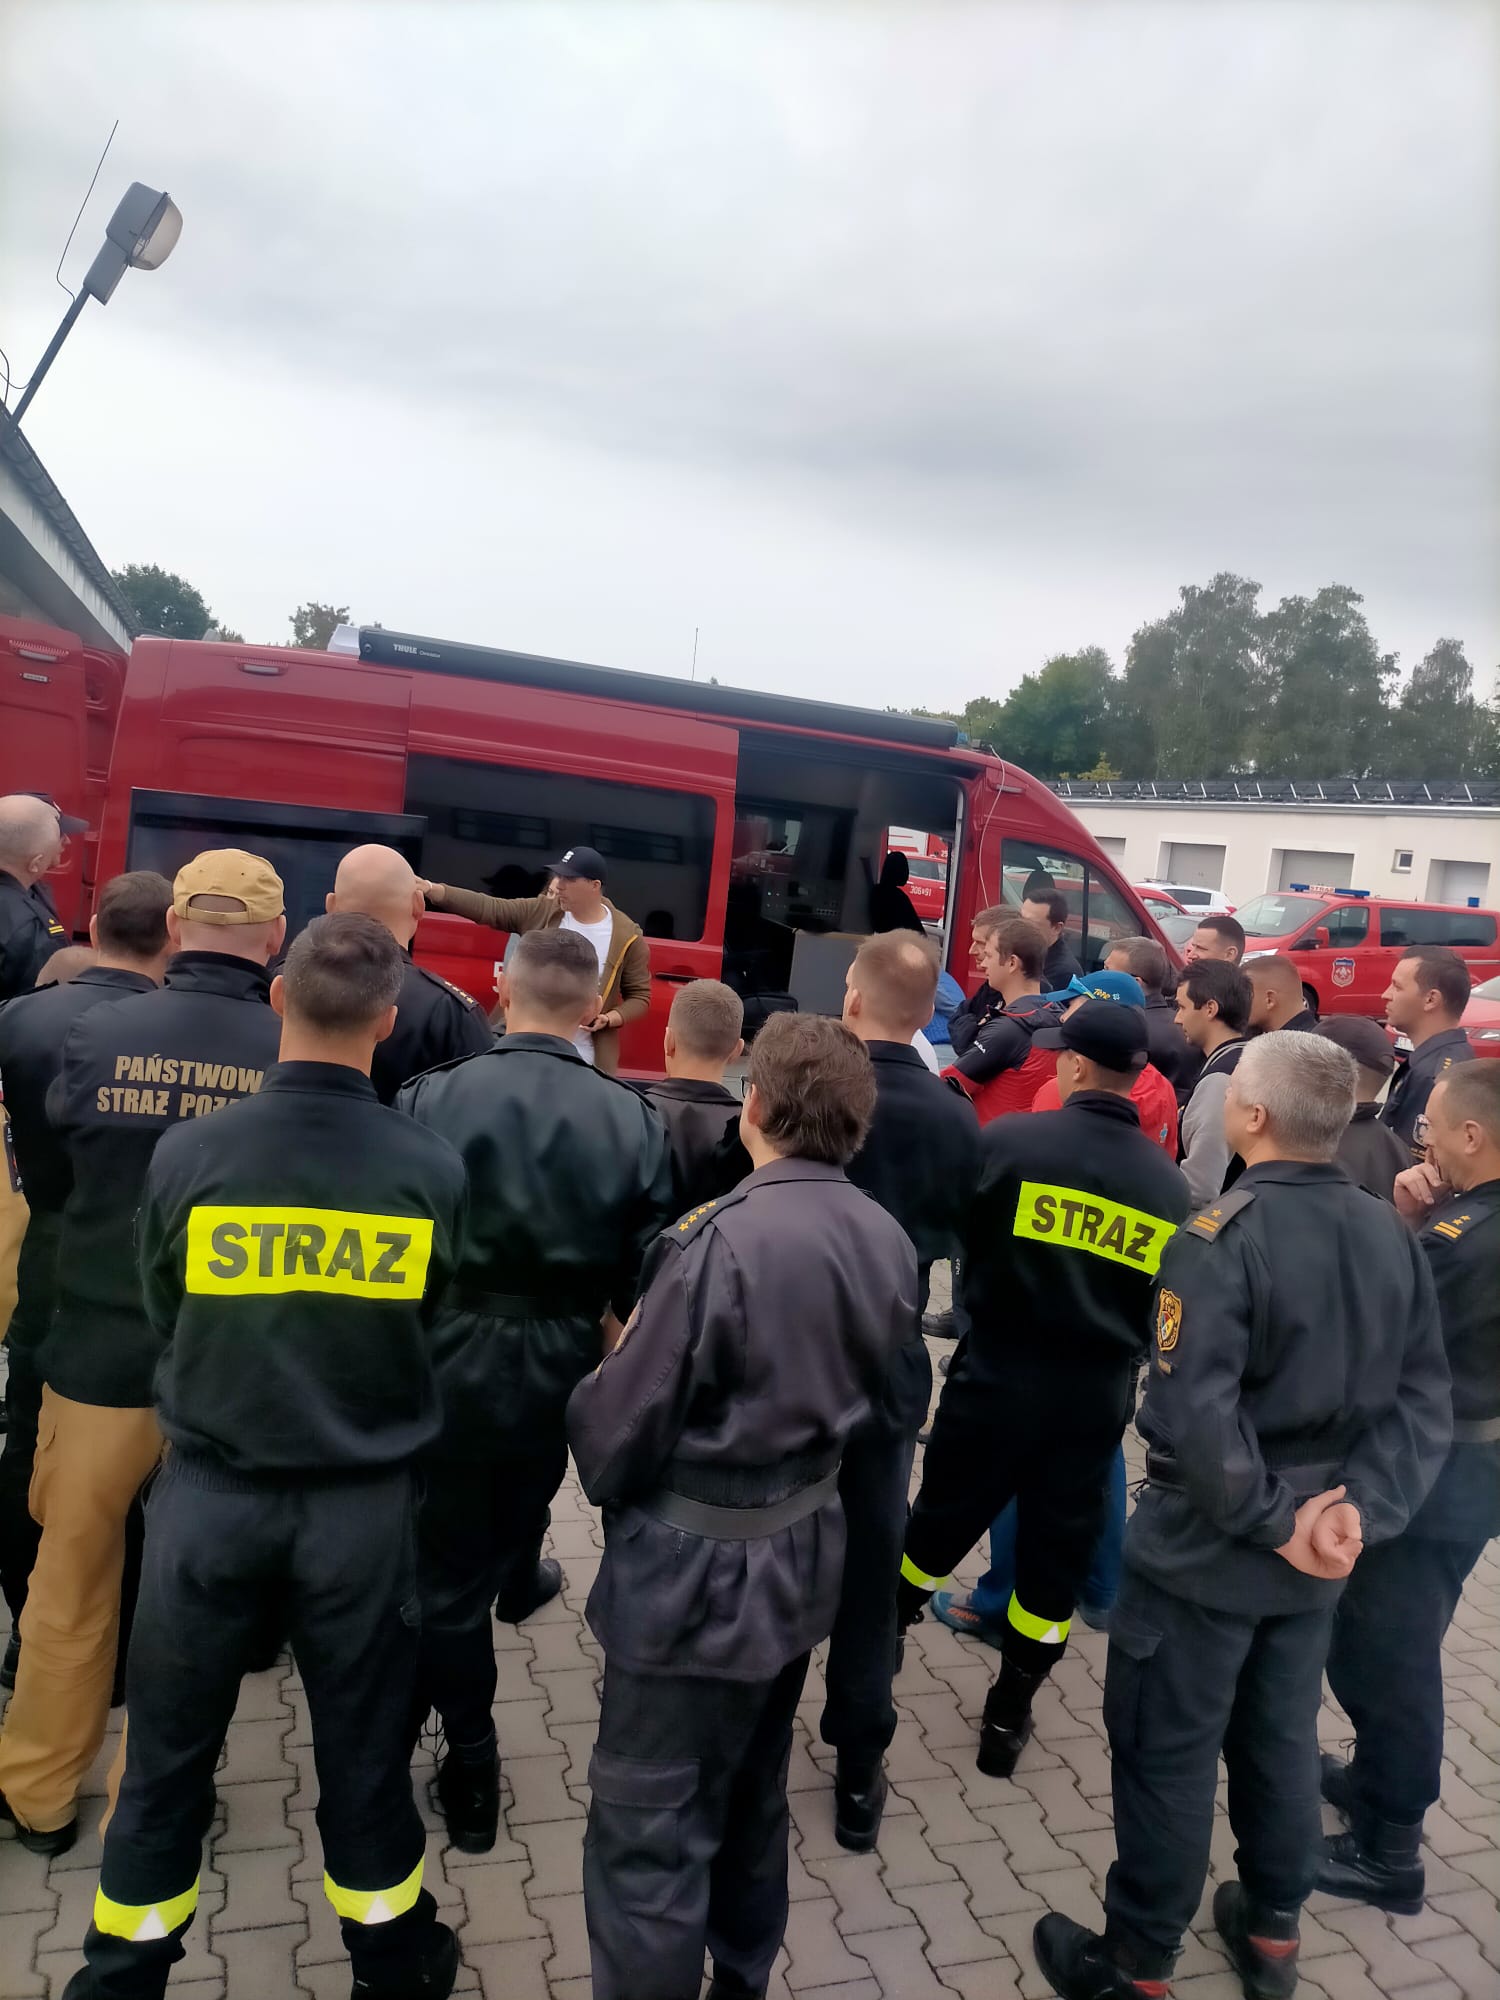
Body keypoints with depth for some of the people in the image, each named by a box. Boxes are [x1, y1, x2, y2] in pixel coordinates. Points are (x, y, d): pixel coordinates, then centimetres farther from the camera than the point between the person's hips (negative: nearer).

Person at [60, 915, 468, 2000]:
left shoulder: (187, 1154, -15)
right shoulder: (434, 1168, -15)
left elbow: (161, 1321, 0)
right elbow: (431, 1330, -1)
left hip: (210, 1495, 0)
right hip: (363, 1503, 0)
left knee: (168, 1758, 19)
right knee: (365, 1755, 19)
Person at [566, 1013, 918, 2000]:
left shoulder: (723, 1241, -25)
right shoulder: (889, 1241, -3)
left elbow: (620, 1431, -18)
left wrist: (606, 1381, 2)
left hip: (697, 1574, -8)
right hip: (804, 1553, 8)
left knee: (649, 1831, 8)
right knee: (752, 1798, 26)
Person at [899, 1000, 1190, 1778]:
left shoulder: (1010, 1139, -13)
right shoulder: (1169, 1182, 1)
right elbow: (1167, 1298, 9)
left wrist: (979, 1304, 13)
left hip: (998, 1372, -2)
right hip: (1098, 1392, 3)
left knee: (942, 1517, 17)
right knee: (1055, 1552, 14)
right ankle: (1009, 1714, 24)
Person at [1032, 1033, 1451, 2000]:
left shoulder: (1219, 1240, -24)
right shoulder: (1394, 1237, -3)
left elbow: (1195, 1418, -31)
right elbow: (1424, 1401, -4)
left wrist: (1273, 1521, -19)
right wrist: (1360, 1511, -11)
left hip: (1206, 1548, -6)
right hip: (1314, 1552, 6)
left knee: (1167, 1756, 10)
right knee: (1282, 1740, 24)